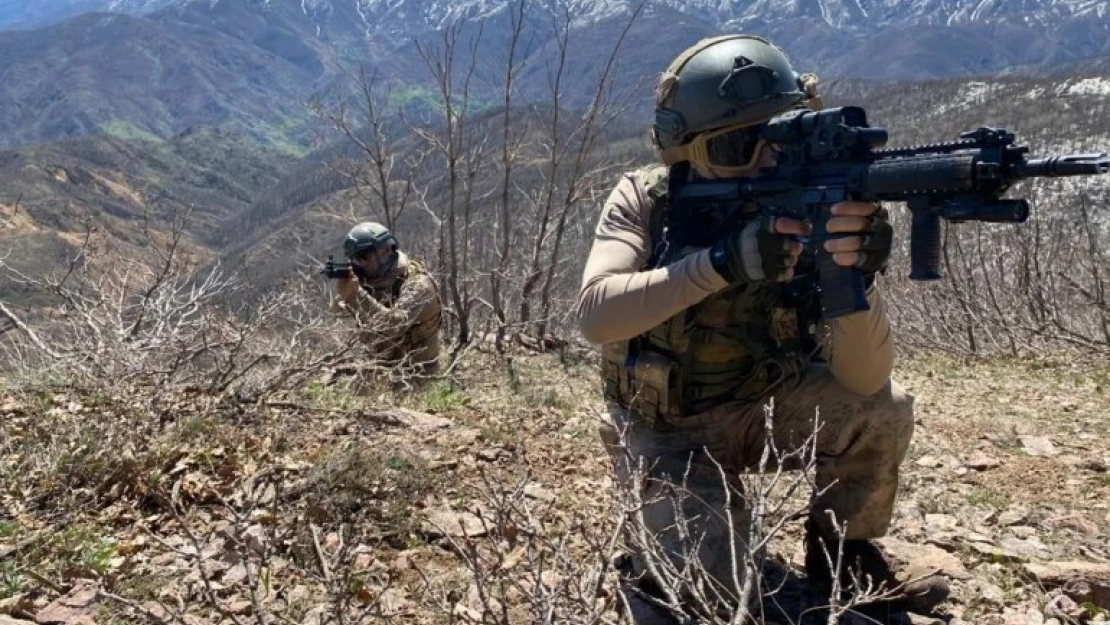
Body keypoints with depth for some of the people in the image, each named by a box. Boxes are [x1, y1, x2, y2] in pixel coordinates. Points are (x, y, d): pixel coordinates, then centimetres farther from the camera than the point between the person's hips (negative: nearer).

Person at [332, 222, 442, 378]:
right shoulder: (375, 281, 3)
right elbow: (338, 310, 0)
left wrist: (357, 294, -36)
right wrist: (345, 293, -20)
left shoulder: (416, 283, -19)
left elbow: (394, 326, -33)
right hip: (385, 366, 7)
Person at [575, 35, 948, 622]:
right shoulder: (646, 200, -17)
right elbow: (595, 314, -35)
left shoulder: (808, 213, -16)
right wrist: (726, 260, -44)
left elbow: (864, 379, -24)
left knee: (884, 408, -21)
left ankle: (841, 554, 7)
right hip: (668, 433, -2)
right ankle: (653, 552, 15)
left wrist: (854, 275, -44)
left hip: (762, 406, 3)